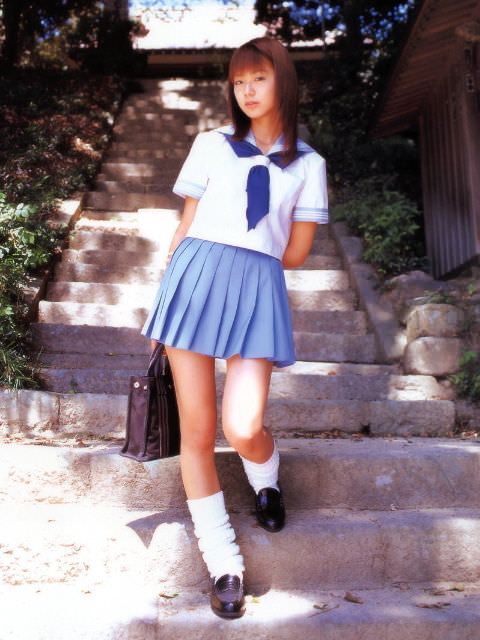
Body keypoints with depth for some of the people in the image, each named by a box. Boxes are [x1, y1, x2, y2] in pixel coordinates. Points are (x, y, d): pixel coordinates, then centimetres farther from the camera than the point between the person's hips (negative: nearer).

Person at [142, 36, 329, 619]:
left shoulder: (307, 163, 12)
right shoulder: (211, 144, 12)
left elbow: (296, 252, 11)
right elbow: (186, 225, 14)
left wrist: (242, 256, 11)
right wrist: (197, 271, 11)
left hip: (259, 289, 0)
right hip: (195, 279, 1)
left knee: (243, 430, -15)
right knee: (197, 432, 0)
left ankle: (267, 482, 25)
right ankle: (224, 566, 18)